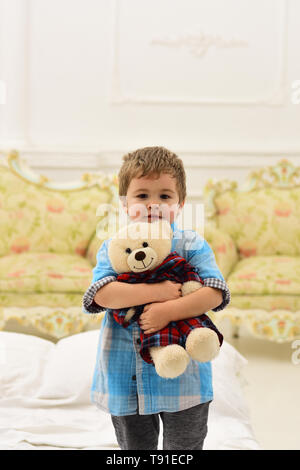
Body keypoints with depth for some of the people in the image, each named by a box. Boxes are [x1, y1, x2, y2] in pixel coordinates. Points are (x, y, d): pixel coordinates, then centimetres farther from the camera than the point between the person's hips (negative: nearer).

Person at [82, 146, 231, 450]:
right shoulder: (112, 248, -3)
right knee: (135, 447, 21)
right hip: (126, 379, 2)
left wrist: (168, 311, -28)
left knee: (184, 448, 15)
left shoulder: (192, 246, -6)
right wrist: (155, 291, -26)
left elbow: (215, 293, -17)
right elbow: (102, 294, -19)